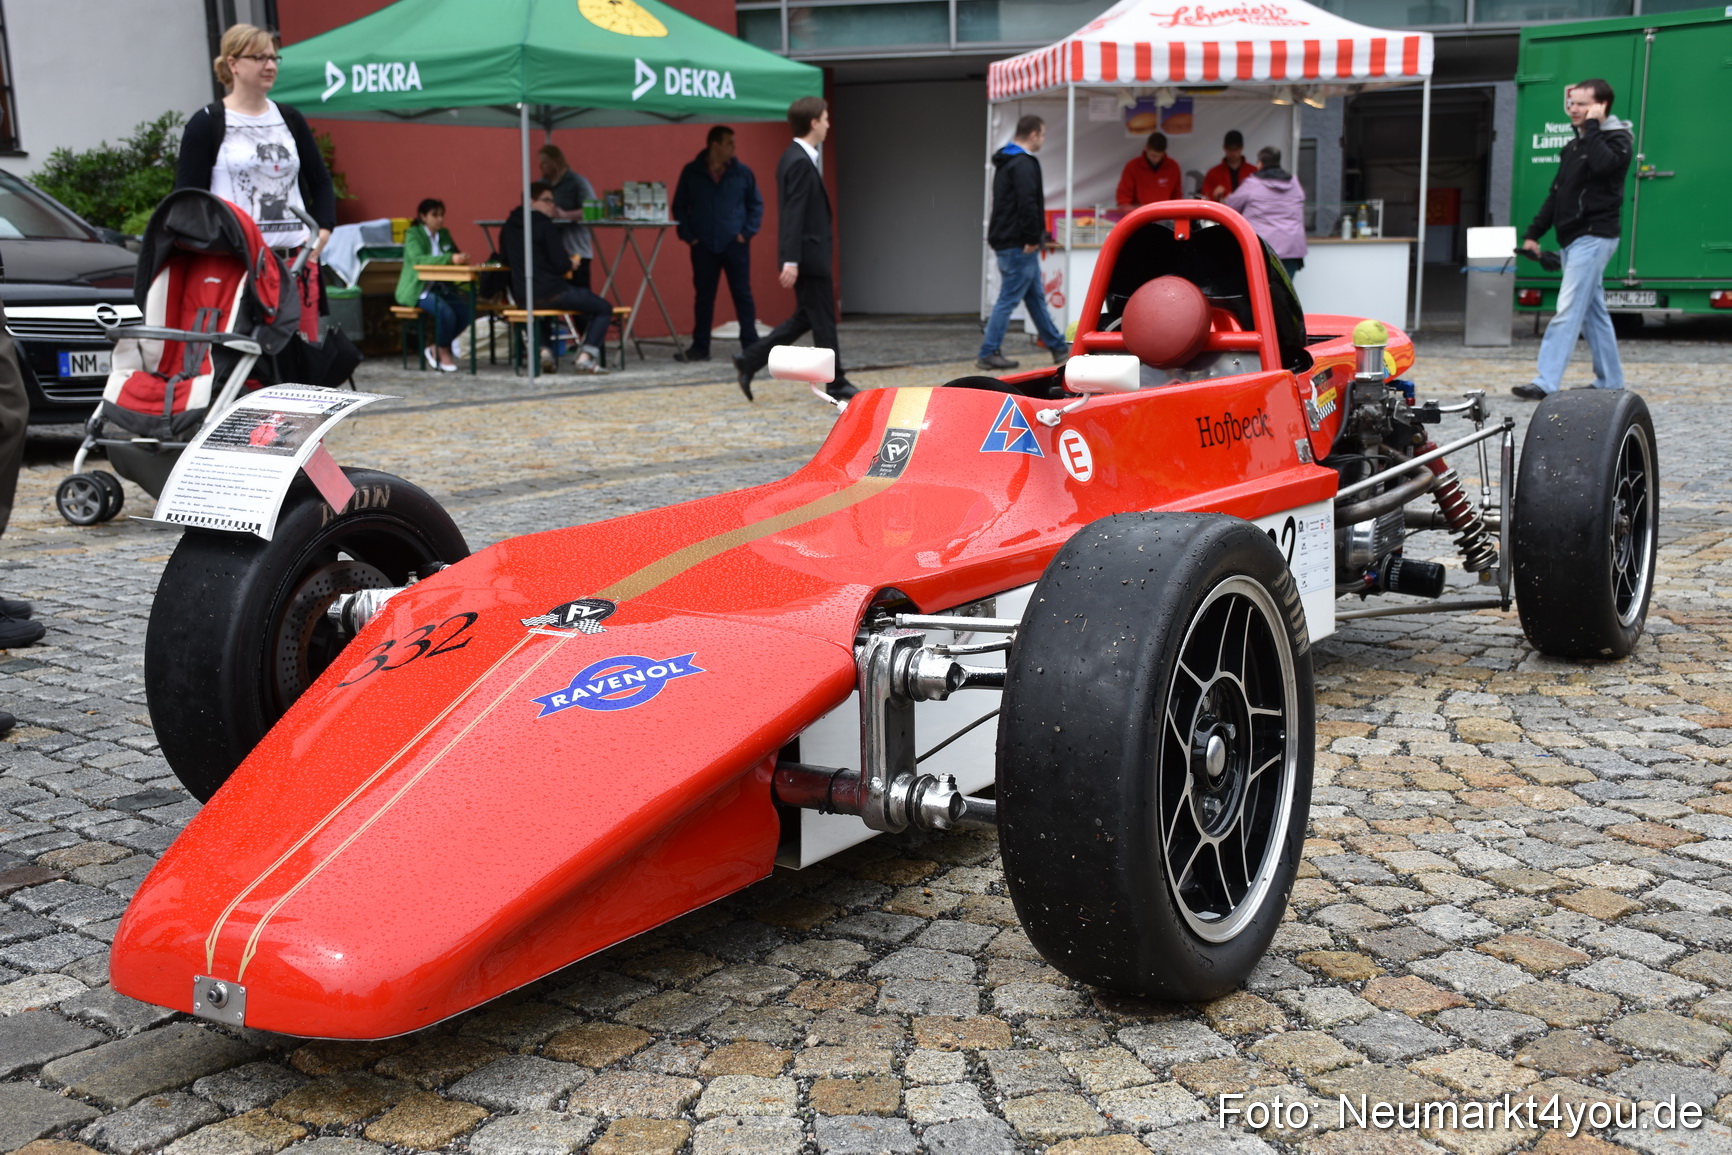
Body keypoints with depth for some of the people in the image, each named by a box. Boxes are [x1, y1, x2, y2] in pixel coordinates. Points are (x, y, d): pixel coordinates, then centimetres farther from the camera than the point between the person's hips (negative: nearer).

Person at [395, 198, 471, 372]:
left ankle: (435, 349, -2)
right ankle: (443, 352, -5)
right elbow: (418, 259, -25)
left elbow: (454, 255, 21)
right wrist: (450, 258, -38)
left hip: (439, 287, 7)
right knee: (446, 312, -33)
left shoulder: (444, 234, 13)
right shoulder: (413, 234, -8)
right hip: (416, 290, -7)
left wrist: (461, 258, -6)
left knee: (466, 311, -20)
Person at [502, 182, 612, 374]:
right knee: (604, 309, 7)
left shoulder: (509, 226, 9)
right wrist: (571, 264, 9)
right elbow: (561, 265, -16)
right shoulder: (543, 224, -11)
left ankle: (543, 349, 19)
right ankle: (586, 357, -9)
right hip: (549, 292, -7)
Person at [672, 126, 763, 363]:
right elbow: (679, 206, 9)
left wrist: (747, 233, -3)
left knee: (742, 294, -1)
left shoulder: (742, 173, 3)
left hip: (735, 245, 0)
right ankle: (700, 347, 13)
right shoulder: (691, 173, 4)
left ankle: (750, 344, 4)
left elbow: (756, 205, 8)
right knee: (703, 297, 5)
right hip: (703, 246, 1)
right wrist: (688, 235, -1)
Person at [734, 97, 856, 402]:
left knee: (806, 317, 15)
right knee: (824, 320, 0)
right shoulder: (801, 162, -17)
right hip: (808, 254, -10)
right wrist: (791, 261, -25)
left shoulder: (796, 157, 13)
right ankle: (837, 385, 9)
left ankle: (750, 360, 15)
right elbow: (793, 214, -22)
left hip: (808, 254, 10)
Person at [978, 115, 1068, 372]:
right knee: (1009, 299, -6)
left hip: (1006, 242, 10)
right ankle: (988, 353, -3)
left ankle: (1058, 347, 23)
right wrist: (1032, 239, -17)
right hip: (1018, 245, -10)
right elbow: (1028, 204, -24)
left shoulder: (1005, 162, 17)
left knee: (1036, 297, 15)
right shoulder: (1024, 164, -15)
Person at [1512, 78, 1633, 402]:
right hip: (1573, 239, 9)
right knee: (1593, 312, 12)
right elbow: (1557, 193, 22)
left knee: (1568, 311, -16)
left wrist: (1592, 127, -18)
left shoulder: (1616, 140, -6)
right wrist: (1534, 232, 17)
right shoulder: (1574, 145, 19)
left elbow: (1602, 164, -29)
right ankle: (1610, 381, 19)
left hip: (1593, 237, -9)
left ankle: (1546, 383, -21)